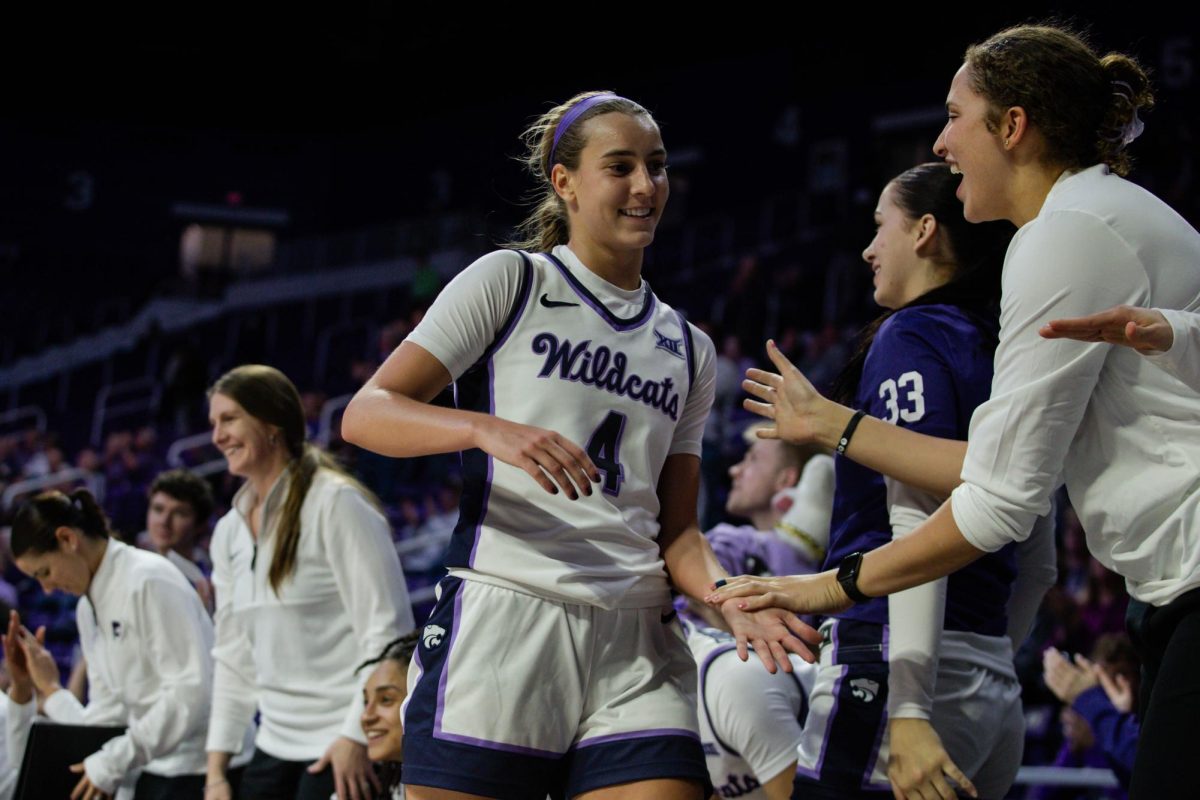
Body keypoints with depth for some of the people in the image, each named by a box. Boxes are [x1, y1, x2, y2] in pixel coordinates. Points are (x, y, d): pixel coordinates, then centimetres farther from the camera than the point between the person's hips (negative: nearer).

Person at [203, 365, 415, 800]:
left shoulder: (336, 503, -8)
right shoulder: (230, 531, 14)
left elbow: (389, 629, -13)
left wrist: (357, 737, -18)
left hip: (343, 748, -7)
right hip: (275, 747, 8)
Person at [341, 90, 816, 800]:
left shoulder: (688, 347, 21)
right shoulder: (510, 281, 6)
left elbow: (676, 530, 17)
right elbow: (365, 415, -3)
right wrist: (489, 430, -21)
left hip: (637, 654, 4)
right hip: (502, 622, -4)